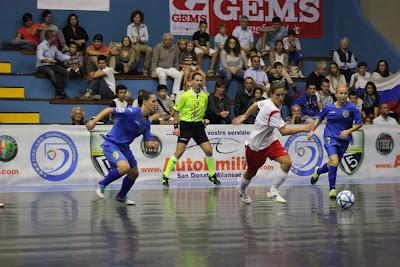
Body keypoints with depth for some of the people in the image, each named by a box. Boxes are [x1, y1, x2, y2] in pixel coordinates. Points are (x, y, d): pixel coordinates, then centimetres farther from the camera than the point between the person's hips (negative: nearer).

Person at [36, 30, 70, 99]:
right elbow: (39, 57, -23)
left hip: (51, 65, 7)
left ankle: (59, 93, -23)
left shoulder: (54, 47, 15)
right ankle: (61, 92, -36)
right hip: (42, 66, -7)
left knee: (65, 72, -16)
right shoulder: (42, 45, -7)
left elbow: (61, 56, 18)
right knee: (51, 72, -38)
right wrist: (47, 60, -42)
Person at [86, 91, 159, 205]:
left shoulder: (146, 123, 5)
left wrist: (153, 145, -16)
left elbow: (147, 143, 8)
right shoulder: (132, 112, -20)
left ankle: (121, 196, 40)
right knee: (124, 167, -30)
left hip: (124, 147, 9)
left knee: (134, 173, 16)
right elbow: (109, 110, -16)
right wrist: (94, 121, -24)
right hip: (111, 144, -9)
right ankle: (101, 185, -9)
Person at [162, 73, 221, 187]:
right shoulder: (185, 95, -8)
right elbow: (176, 110, -2)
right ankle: (165, 176, -5)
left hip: (198, 126, 4)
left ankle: (212, 175, 18)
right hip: (185, 125, -4)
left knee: (209, 150, -2)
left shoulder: (205, 96, 5)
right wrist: (176, 127, -8)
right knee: (179, 151, -14)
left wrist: (202, 120, 9)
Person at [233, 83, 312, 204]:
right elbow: (284, 131, -37)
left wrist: (244, 116, 26)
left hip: (269, 141, 8)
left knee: (287, 162, -15)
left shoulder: (268, 102, -6)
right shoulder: (273, 111, -31)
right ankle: (241, 190, 45)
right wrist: (303, 128, -40)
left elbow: (256, 104, 12)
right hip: (255, 145, -7)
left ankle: (273, 191, -6)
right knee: (251, 172, 13)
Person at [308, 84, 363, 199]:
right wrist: (312, 130, 5)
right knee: (334, 161, -21)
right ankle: (332, 189, -10)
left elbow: (359, 123, -3)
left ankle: (318, 171, 48)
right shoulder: (329, 107, -4)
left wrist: (349, 131, -17)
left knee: (332, 164, 15)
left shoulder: (352, 107, -8)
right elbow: (319, 119, 13)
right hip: (330, 137, -2)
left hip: (344, 139, 2)